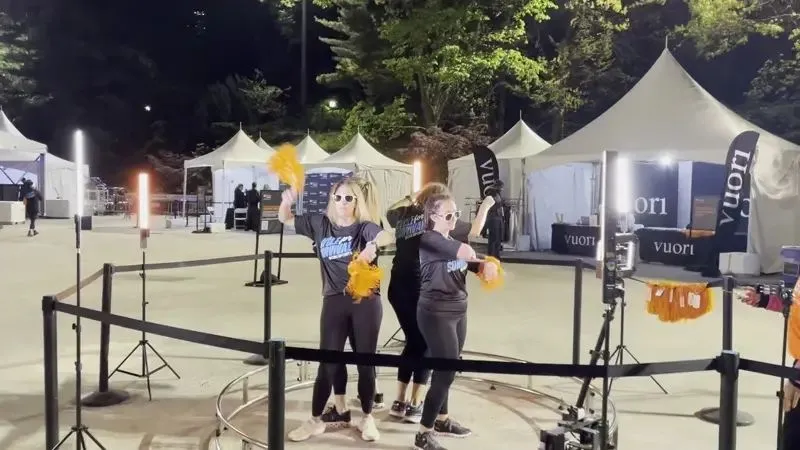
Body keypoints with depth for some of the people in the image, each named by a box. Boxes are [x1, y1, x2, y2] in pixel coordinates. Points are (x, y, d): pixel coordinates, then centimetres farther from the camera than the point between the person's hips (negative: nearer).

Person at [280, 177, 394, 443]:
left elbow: (388, 236, -25)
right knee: (327, 362, 4)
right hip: (333, 302, 2)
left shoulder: (364, 228, -4)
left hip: (366, 301, -2)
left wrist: (373, 245, -48)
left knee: (366, 362, 7)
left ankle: (367, 418, 24)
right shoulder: (320, 224, 5)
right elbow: (284, 219, 12)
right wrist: (287, 200, -10)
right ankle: (316, 419, 18)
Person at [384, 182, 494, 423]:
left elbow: (390, 211, 34)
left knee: (413, 342, 18)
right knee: (426, 346, 7)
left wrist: (411, 197, 33)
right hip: (422, 291, -6)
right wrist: (485, 207, 15)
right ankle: (415, 406, 6)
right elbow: (474, 231, 1)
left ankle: (400, 402, 20)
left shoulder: (404, 215, 10)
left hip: (398, 289, 6)